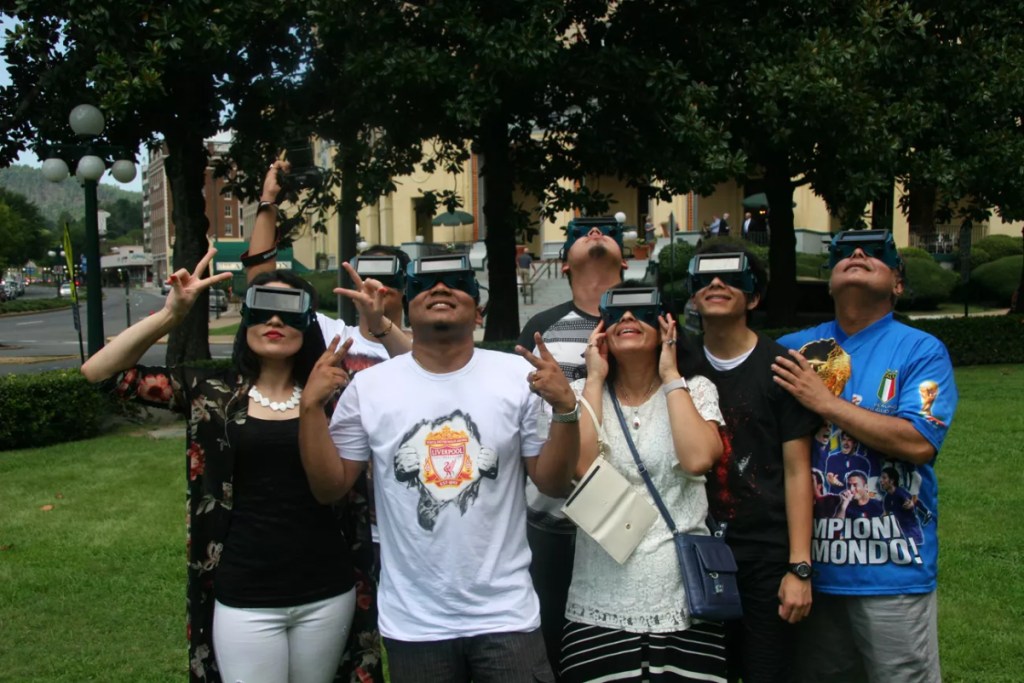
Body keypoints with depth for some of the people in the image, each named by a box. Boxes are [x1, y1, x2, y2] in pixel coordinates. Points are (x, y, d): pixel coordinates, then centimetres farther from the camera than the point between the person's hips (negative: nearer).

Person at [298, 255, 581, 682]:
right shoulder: (369, 386, -3)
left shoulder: (519, 376, -4)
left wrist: (565, 408, -17)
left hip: (505, 614, -1)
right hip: (412, 622, 1)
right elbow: (329, 488, 1)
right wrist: (311, 406, -11)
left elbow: (554, 483, -2)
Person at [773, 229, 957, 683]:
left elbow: (918, 442, -18)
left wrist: (824, 402, -16)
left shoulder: (922, 351, -4)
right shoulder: (795, 349, 6)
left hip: (891, 569, -3)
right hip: (812, 562, 4)